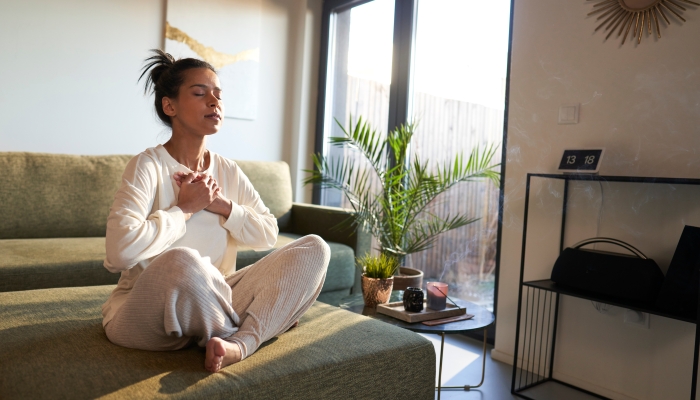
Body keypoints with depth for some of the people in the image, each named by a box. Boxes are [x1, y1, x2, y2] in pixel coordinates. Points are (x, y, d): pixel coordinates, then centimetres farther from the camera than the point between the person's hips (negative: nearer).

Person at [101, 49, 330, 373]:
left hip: (213, 303, 6)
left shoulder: (228, 171, 5)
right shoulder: (148, 166, -12)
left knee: (314, 248, -8)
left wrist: (222, 205, -11)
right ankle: (260, 324, -12)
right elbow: (121, 250, -28)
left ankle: (240, 343, -26)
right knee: (181, 261, -41)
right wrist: (185, 209, -16)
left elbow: (268, 235, 3)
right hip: (144, 314, -5)